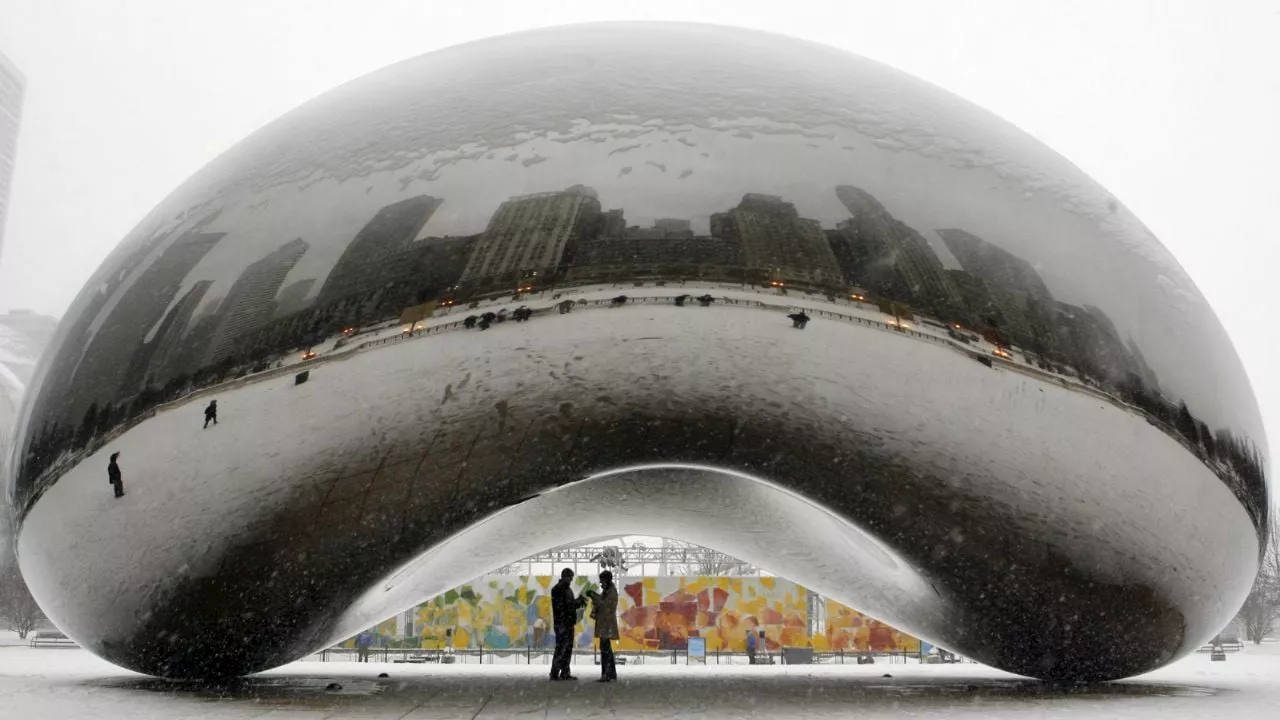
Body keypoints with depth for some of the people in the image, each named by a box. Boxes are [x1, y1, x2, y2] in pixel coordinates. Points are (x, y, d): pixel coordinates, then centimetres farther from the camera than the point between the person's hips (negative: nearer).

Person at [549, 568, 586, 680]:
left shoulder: (568, 589, 17)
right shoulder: (557, 589, -11)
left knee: (568, 649, 11)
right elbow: (558, 607, -17)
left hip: (569, 623, 9)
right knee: (561, 649, -9)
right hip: (562, 624, -9)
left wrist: (579, 601, 5)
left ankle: (565, 673, 16)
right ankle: (554, 674, -6)